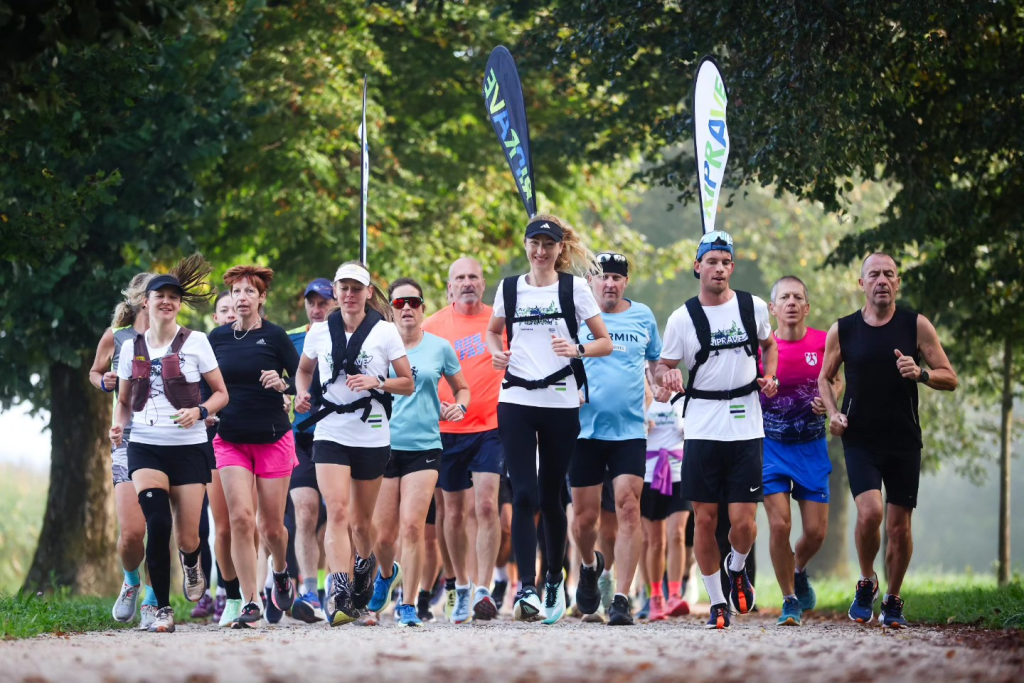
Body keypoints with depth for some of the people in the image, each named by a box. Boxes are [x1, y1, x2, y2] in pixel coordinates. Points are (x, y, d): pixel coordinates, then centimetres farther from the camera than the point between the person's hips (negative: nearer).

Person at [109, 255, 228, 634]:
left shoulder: (195, 342, 1)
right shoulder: (132, 347, 8)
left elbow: (221, 393, 5)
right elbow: (124, 400, 18)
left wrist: (199, 411, -15)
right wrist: (118, 425, -3)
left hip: (187, 447, -1)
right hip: (145, 446, 1)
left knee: (187, 538, -3)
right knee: (158, 521, -21)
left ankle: (190, 562, 37)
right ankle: (162, 609, -10)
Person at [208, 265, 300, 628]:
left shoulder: (275, 336, -5)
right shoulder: (217, 337, 5)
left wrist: (283, 384, -23)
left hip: (273, 440, -2)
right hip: (231, 441, 2)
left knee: (271, 526, 5)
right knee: (241, 518, -13)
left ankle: (280, 571, 39)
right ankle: (250, 602, -10)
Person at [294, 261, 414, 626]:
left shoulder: (385, 331, -1)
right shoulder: (319, 332, 4)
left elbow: (408, 384, 2)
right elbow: (304, 369, 22)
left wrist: (377, 383, -16)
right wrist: (302, 393, 1)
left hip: (372, 436, 0)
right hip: (330, 434, 0)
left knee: (361, 520, 10)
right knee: (337, 511, -18)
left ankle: (365, 563, 44)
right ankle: (339, 592, -26)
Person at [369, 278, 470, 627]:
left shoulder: (439, 347, 6)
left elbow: (462, 388, 19)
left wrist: (459, 406, -2)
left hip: (424, 446, -1)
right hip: (384, 446, 1)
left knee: (411, 525, -15)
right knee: (382, 535, 2)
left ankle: (409, 606, -5)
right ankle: (387, 573, 38)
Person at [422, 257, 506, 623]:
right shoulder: (433, 325, 4)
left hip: (491, 428, -1)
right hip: (448, 429, 2)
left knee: (486, 504, -15)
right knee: (454, 512, 9)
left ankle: (484, 589, -14)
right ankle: (461, 586, 25)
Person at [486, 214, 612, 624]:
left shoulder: (574, 289, 3)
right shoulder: (509, 289, 9)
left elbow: (605, 342, 5)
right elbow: (493, 330, 26)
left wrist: (577, 349, -15)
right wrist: (497, 352, 4)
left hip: (561, 403, -1)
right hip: (516, 402, 1)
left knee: (550, 497, 7)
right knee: (524, 496, -11)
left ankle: (554, 580, 26)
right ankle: (527, 588, -16)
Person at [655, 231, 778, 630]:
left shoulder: (754, 307, 4)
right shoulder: (682, 318, 0)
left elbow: (769, 344, 23)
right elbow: (663, 367, 7)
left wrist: (770, 376, 5)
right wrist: (668, 377, -16)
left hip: (746, 428, 0)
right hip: (702, 428, 0)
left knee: (743, 521, -5)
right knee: (704, 518, 0)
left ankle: (737, 568, 28)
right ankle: (716, 601, 14)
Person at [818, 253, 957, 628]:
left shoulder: (916, 325, 0)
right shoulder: (843, 330, 2)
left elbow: (950, 379, 1)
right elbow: (824, 378, 17)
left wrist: (920, 374, -19)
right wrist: (833, 412, -2)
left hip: (904, 441, 1)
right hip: (860, 439, -1)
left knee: (899, 525, 3)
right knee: (870, 512, -19)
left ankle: (892, 601, 21)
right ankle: (867, 583, 6)